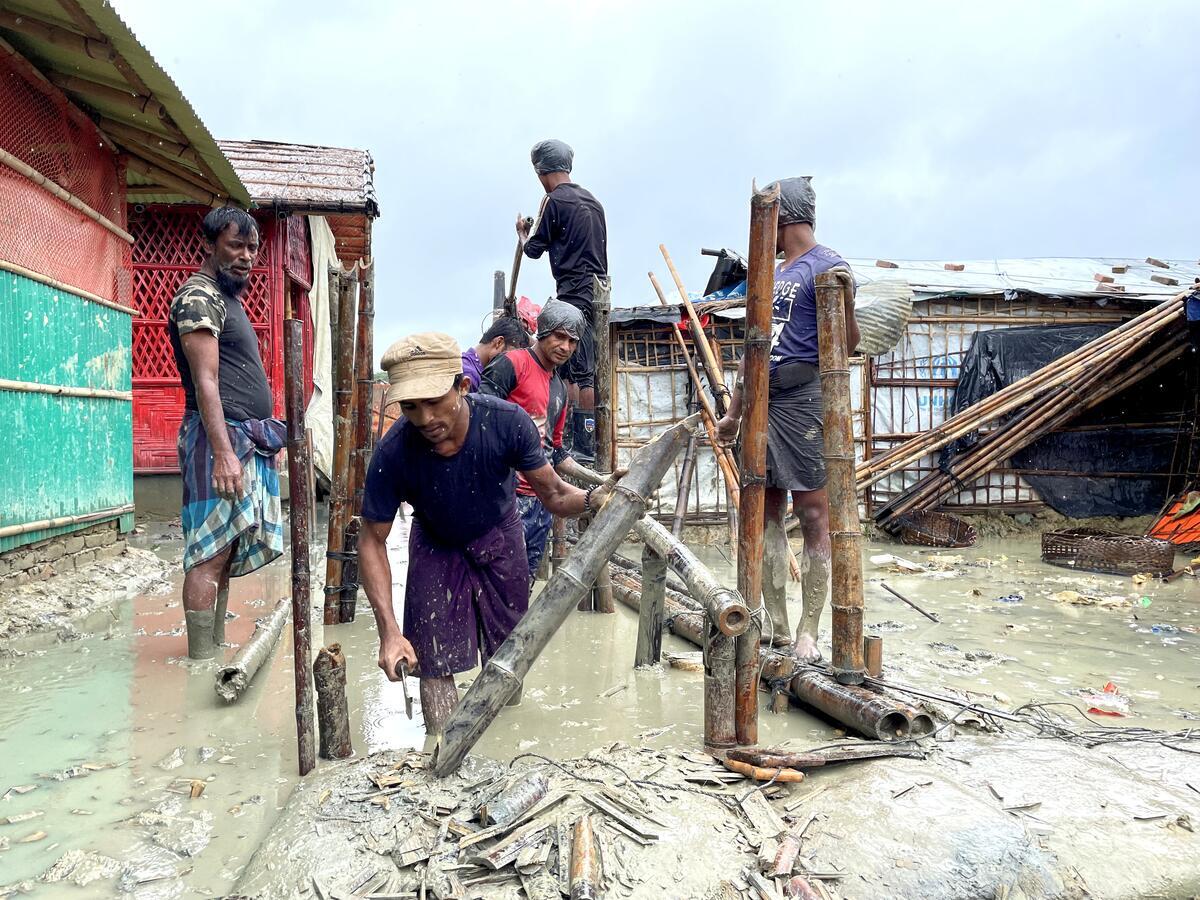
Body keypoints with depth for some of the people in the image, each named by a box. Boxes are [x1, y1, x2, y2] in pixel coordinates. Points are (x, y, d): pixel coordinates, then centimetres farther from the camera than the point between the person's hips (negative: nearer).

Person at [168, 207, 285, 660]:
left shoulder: (228, 298, 23)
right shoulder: (200, 296, -7)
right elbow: (206, 380, -17)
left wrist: (259, 444, 24)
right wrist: (224, 453, -24)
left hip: (248, 442, 9)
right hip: (220, 438, -9)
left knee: (227, 553, 9)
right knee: (211, 553, -9)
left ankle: (216, 649, 15)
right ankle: (201, 661, -7)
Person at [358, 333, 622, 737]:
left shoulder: (507, 422, -36)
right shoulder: (393, 453, -36)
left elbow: (553, 495, -23)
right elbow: (372, 540, -24)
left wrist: (593, 498, -47)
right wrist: (388, 629, -32)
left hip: (498, 537, 1)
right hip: (436, 546, -1)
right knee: (434, 663, -6)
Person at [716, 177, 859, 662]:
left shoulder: (826, 267, -4)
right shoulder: (773, 274, 21)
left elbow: (849, 340, -9)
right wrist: (734, 413, 19)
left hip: (803, 402, -8)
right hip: (764, 404, 9)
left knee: (812, 514, -3)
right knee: (766, 513, 8)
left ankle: (807, 632, 3)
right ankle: (776, 627, 16)